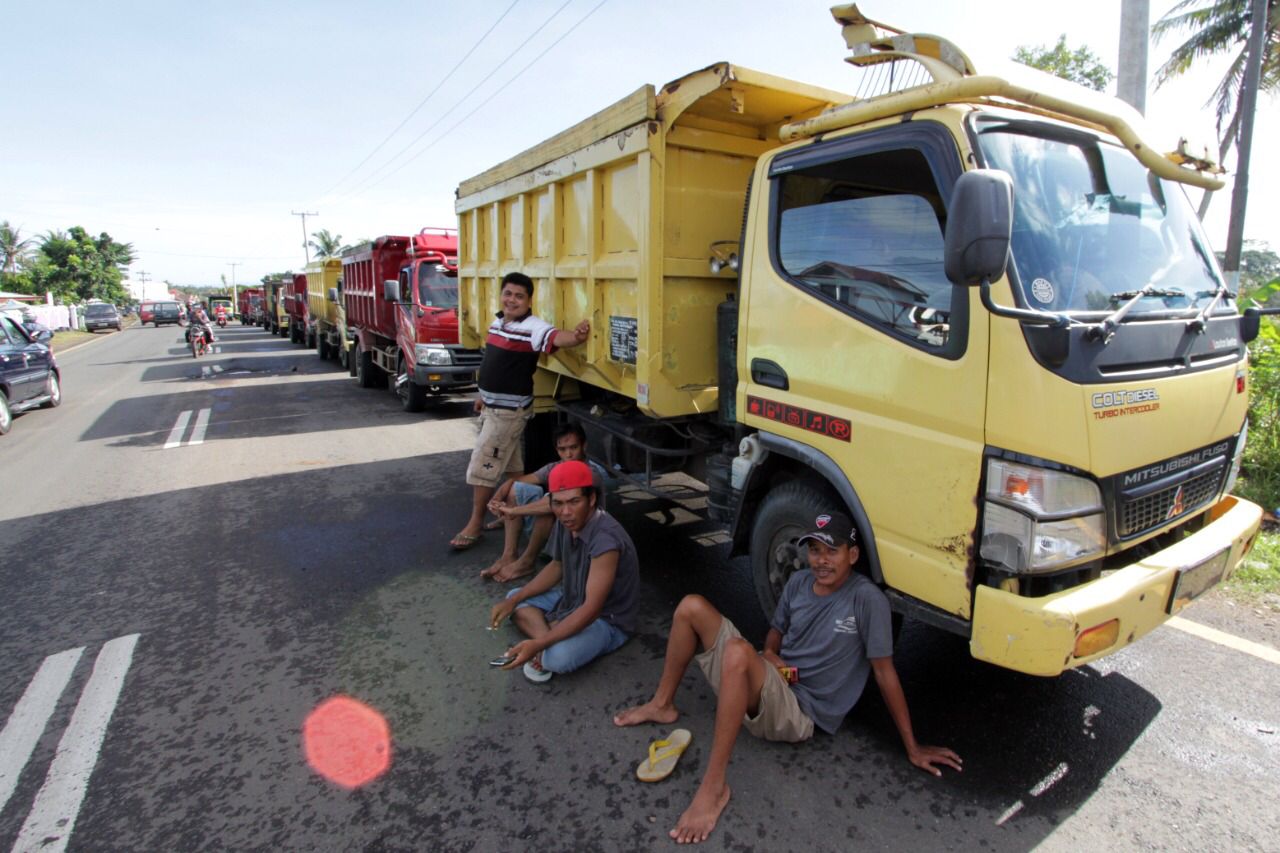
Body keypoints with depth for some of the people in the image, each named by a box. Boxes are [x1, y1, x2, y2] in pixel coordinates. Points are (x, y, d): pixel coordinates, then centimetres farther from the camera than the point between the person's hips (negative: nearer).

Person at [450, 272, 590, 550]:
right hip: (493, 405, 9)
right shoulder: (496, 323, 7)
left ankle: (475, 524, 12)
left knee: (482, 466, -2)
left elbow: (556, 338, -40)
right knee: (512, 464, 19)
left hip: (509, 409, -8)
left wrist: (576, 337, -62)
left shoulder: (533, 327, -19)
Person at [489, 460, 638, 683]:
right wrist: (513, 600, 1)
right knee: (514, 600, 9)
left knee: (559, 657, -35)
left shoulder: (605, 540, -35)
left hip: (607, 620, -9)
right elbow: (556, 567, 9)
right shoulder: (565, 522, -9)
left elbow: (591, 610, -34)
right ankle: (550, 644, -10)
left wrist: (538, 645, -36)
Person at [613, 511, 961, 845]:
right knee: (692, 606, -3)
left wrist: (912, 748, -7)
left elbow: (885, 672, -11)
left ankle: (714, 787, -28)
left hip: (799, 712, -7)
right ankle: (661, 706, 14)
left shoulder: (867, 599, -16)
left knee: (738, 651, -38)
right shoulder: (798, 582, 2)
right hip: (765, 687, 7)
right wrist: (769, 656, -8)